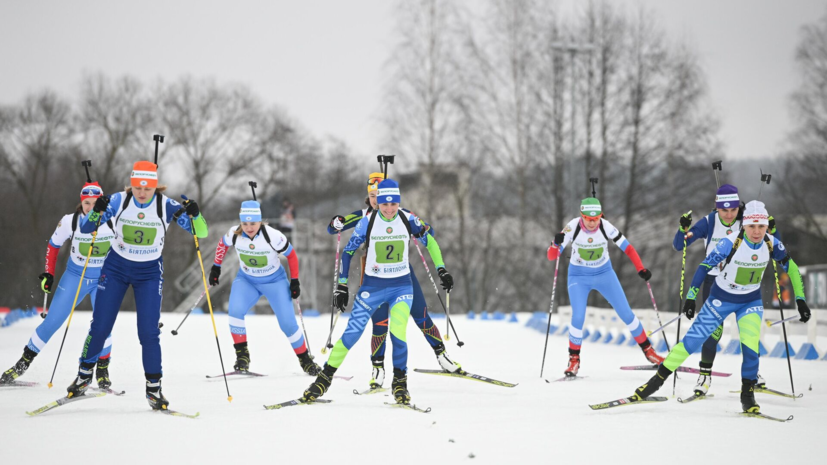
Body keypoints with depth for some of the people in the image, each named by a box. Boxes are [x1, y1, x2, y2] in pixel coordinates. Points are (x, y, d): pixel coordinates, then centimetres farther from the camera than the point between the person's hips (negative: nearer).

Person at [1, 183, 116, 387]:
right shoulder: (70, 221, -16)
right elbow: (53, 245, 1)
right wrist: (48, 274, -3)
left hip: (104, 278, 0)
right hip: (75, 277, 0)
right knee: (52, 321, -1)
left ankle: (102, 370, 7)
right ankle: (24, 363, 13)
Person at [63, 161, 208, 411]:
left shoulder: (166, 206, -15)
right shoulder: (118, 201, -14)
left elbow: (201, 232, -16)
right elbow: (85, 228, -14)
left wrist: (195, 215, -37)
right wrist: (96, 212, -35)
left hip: (149, 273, -1)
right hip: (116, 268, 1)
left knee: (148, 332, -9)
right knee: (100, 327, 1)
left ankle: (154, 388, 5)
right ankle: (83, 376, 21)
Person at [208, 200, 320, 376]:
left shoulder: (273, 236, -27)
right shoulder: (234, 234, -20)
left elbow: (291, 255, -12)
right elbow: (222, 244, 5)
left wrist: (294, 281, -9)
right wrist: (216, 267, 9)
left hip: (275, 281, -2)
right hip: (246, 280, 2)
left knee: (288, 323, -6)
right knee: (235, 311, -25)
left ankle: (305, 359, 15)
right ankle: (242, 354, -10)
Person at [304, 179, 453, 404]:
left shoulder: (409, 220, -8)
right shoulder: (367, 222, -10)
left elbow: (429, 241, 8)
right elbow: (348, 252, -1)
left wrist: (442, 270, 1)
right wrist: (342, 286, -3)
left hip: (401, 286, 0)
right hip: (372, 286, 0)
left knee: (397, 332, -20)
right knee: (352, 334, -5)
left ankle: (400, 381, -1)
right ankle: (325, 377, 9)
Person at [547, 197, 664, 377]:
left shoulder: (606, 227, -21)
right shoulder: (573, 227, -23)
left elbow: (627, 247, -13)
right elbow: (552, 256, -23)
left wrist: (641, 269, -25)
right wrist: (556, 244, -45)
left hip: (605, 274, 1)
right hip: (579, 277, -1)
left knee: (626, 313, 1)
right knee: (578, 317, -17)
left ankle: (647, 350, 19)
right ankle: (574, 360, 1)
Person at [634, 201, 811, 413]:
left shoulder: (771, 244, -16)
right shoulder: (731, 243, -26)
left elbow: (792, 268, -1)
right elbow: (705, 266, -20)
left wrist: (800, 299, -4)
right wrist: (690, 297, -24)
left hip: (751, 301, 2)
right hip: (721, 298, -2)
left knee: (750, 342, -20)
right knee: (693, 340, -4)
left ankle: (748, 393, -2)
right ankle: (658, 379, 7)